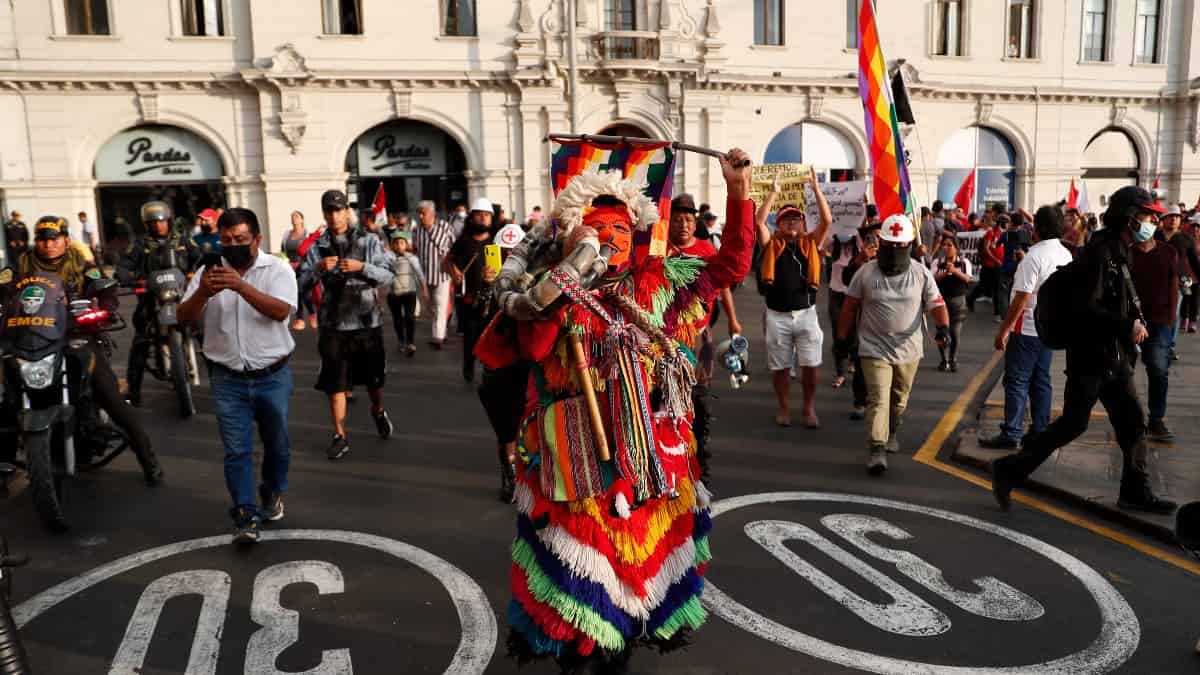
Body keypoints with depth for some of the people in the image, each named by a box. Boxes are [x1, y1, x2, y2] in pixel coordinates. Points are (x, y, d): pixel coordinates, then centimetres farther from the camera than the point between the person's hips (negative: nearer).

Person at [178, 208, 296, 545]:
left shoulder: (277, 269, -6)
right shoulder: (209, 271, 2)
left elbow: (280, 311, -22)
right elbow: (184, 317, -4)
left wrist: (240, 285, -34)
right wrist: (202, 293, -25)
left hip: (272, 375, -1)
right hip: (228, 378, 1)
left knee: (277, 442, 15)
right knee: (236, 450, -1)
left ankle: (273, 493, 39)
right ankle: (246, 516, 5)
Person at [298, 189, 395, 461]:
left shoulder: (368, 240, -2)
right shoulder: (317, 246, 1)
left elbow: (387, 276, -8)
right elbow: (302, 284, -5)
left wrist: (362, 267, -23)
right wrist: (318, 268, -23)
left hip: (367, 322, 0)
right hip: (333, 325, 0)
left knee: (374, 377, 15)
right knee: (335, 383, 3)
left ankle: (378, 412, 44)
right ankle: (340, 436, 16)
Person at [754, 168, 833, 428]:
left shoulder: (811, 243, 4)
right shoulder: (772, 245, 2)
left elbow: (827, 220, -7)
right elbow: (758, 221, -12)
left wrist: (816, 187, -9)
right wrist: (774, 193, -10)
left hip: (806, 313, 0)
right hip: (777, 315, 0)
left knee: (810, 365, 2)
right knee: (780, 367, 9)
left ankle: (809, 408, 21)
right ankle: (783, 408, 26)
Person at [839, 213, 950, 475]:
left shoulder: (921, 273, -2)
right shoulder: (865, 272, -4)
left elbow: (936, 304, -5)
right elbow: (850, 307, 4)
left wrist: (943, 327, -24)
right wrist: (842, 338, 6)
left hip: (908, 350, 2)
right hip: (874, 349, -2)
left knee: (899, 400, 18)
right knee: (878, 400, -10)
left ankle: (892, 434, 43)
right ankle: (876, 451, -10)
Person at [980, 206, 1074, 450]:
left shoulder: (1034, 256, -19)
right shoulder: (1066, 254, 6)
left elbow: (1022, 297, -21)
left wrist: (1004, 329, -16)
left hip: (1027, 329, -8)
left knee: (1017, 381, -3)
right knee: (1041, 380, 13)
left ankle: (1011, 434, -1)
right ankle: (1040, 431, 18)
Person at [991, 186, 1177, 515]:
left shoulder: (1119, 253, 14)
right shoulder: (1099, 252, -17)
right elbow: (1086, 308, -25)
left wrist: (1134, 322, 0)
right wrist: (1128, 326, -19)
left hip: (1115, 356, 10)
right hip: (1091, 355, -10)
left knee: (1132, 423, 14)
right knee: (1073, 423, -6)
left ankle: (1136, 491, 26)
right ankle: (1010, 470, 3)